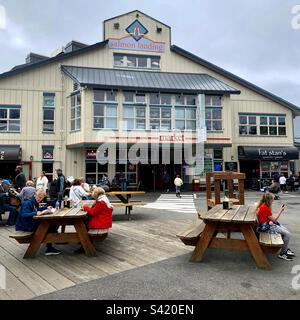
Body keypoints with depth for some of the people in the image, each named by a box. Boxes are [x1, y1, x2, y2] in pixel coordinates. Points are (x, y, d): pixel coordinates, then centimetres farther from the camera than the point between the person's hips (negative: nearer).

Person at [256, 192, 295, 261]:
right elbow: (274, 219, -16)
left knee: (285, 229, 16)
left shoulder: (262, 205, 5)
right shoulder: (265, 208, -25)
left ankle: (286, 249, 25)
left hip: (268, 223, 10)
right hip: (266, 226, -10)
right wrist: (281, 210, -10)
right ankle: (282, 254, 1)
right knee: (287, 234, -10)